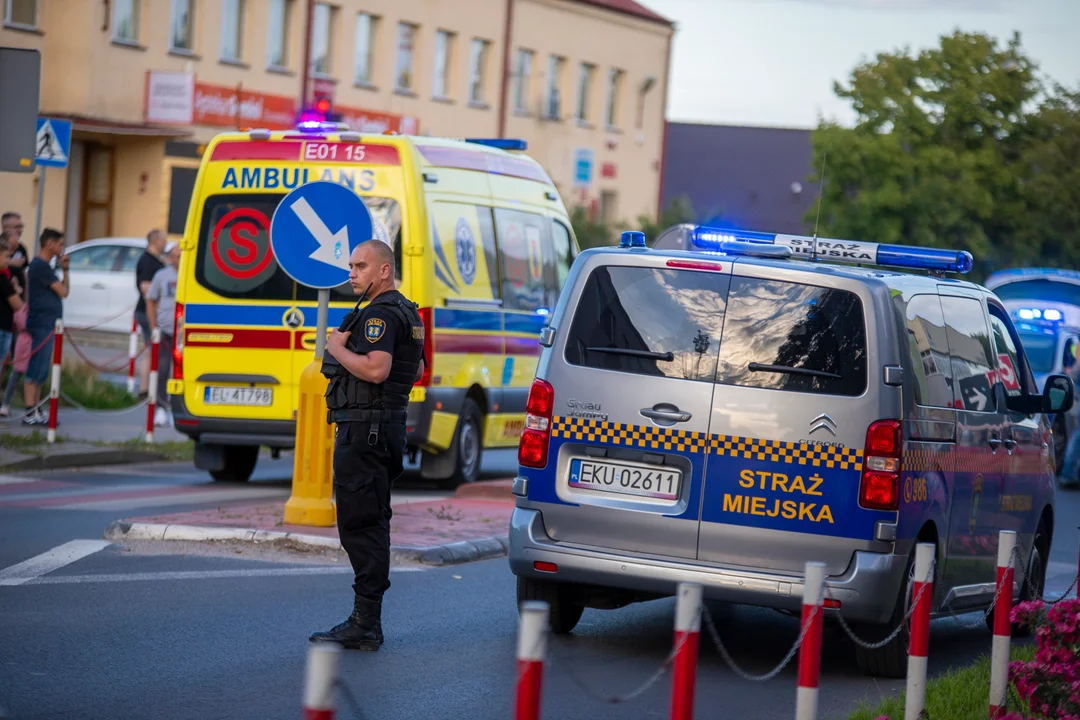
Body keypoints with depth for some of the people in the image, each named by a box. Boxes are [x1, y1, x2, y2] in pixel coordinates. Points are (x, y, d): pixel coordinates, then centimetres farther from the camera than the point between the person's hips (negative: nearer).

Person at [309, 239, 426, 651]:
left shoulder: (380, 314, -16)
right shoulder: (407, 312, 18)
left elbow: (376, 369, -29)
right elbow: (417, 370, 29)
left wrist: (338, 349, -14)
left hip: (365, 428, -11)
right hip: (389, 427, 11)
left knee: (359, 524, -9)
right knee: (371, 524, 14)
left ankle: (365, 627, -10)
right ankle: (366, 621, 18)